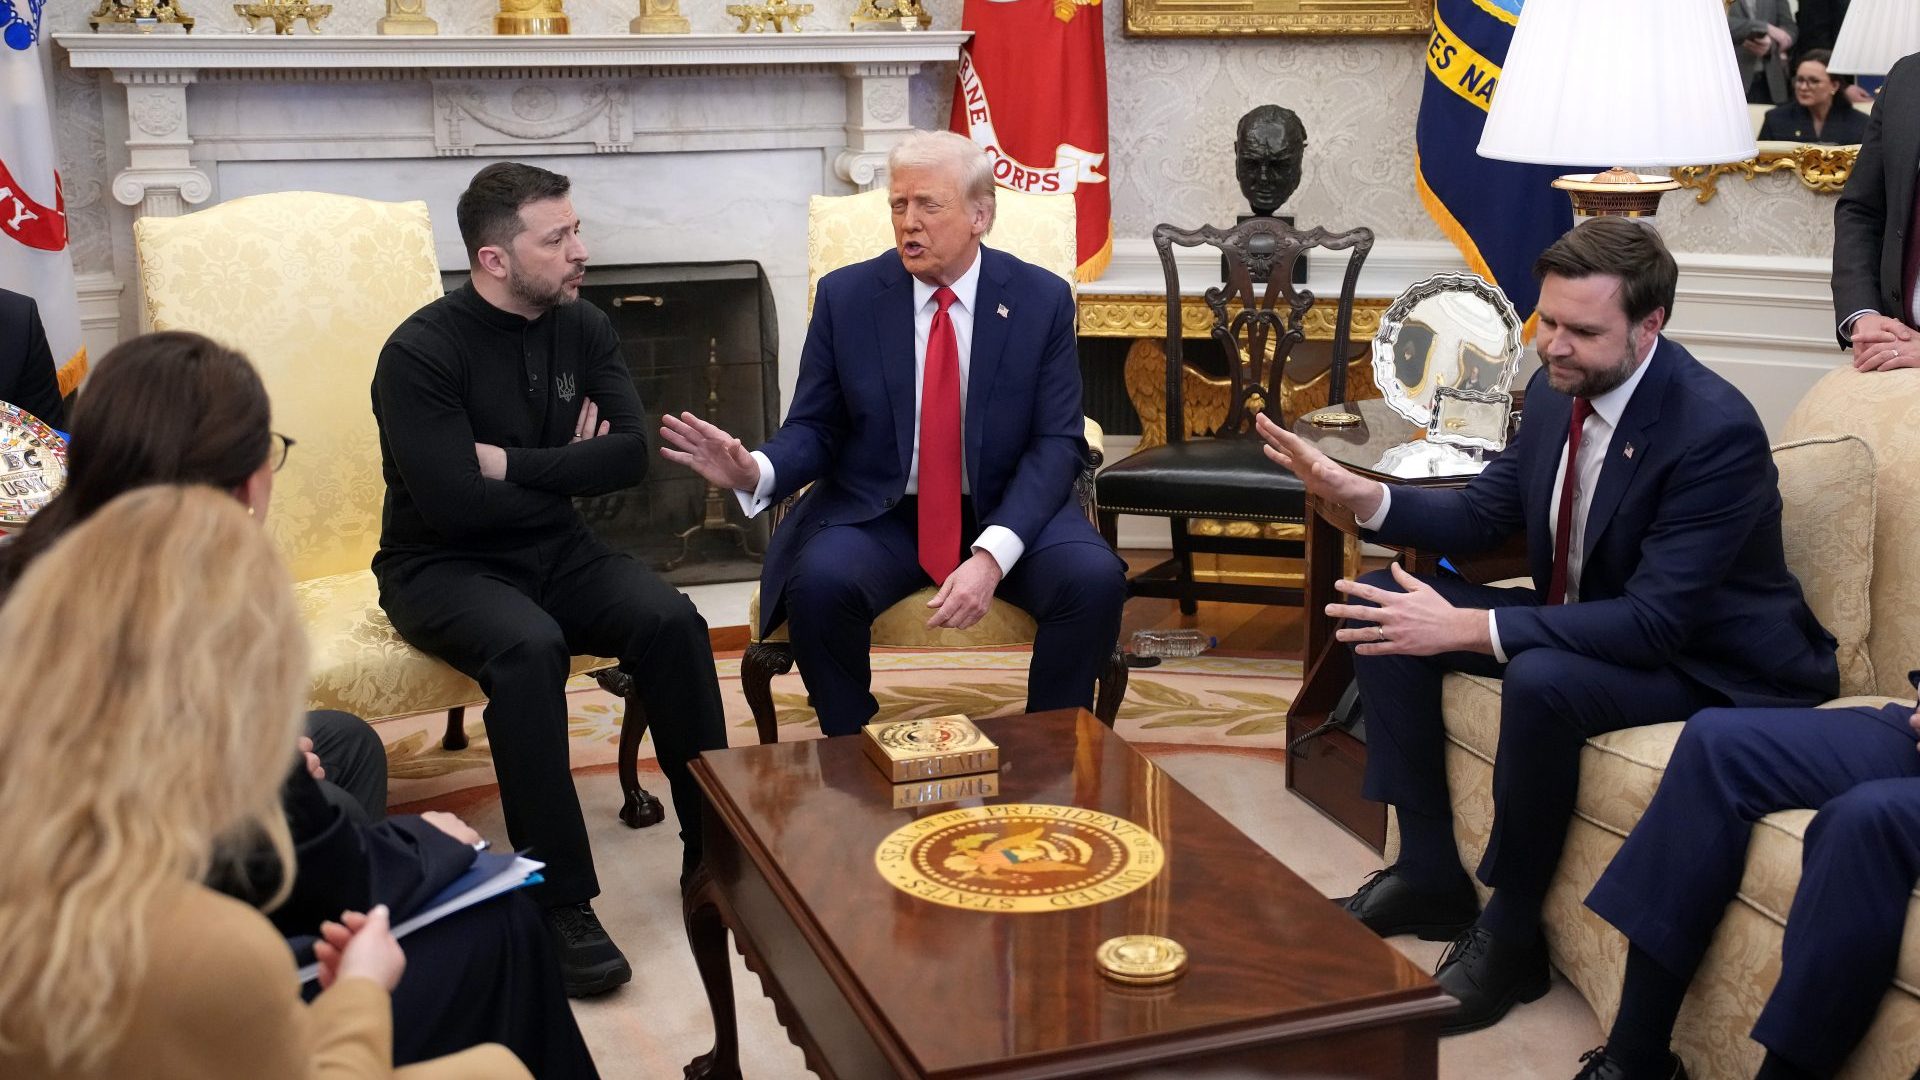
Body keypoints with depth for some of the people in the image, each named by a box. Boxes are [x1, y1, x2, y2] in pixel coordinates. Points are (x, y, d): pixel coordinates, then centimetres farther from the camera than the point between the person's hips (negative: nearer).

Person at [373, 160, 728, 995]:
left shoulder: (583, 329, 3)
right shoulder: (422, 353, -15)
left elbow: (630, 455, -8)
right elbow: (454, 503, -24)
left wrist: (512, 463, -17)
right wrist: (565, 467, -10)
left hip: (554, 551, 5)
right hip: (442, 569, -5)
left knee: (672, 622, -22)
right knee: (529, 646, -36)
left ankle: (713, 849, -10)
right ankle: (560, 901, -29)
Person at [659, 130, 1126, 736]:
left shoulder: (1042, 300, -2)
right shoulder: (845, 296, 0)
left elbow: (1057, 443, -7)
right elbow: (814, 429, 2)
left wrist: (992, 554, -24)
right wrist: (756, 471, -23)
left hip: (1007, 513, 0)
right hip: (876, 515, 0)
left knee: (1095, 579, -28)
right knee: (818, 582, -32)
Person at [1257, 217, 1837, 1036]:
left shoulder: (1718, 431, -28)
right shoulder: (1558, 388, -5)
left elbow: (1654, 624, -32)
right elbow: (1484, 514, 6)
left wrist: (1468, 629, -38)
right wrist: (1359, 495, -13)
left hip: (1704, 657, -8)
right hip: (1587, 620, 9)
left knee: (1541, 680, -37)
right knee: (1385, 608, -2)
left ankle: (1510, 933, -14)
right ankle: (1429, 875, 5)